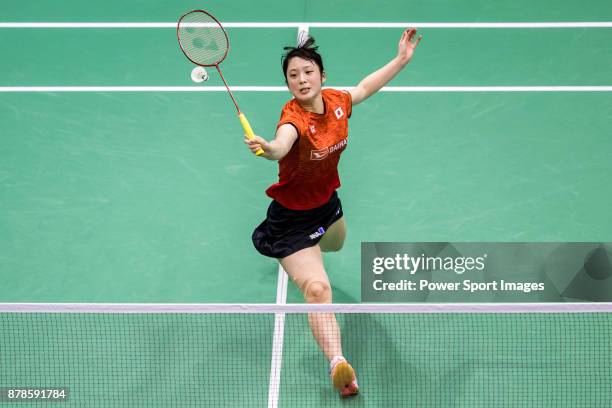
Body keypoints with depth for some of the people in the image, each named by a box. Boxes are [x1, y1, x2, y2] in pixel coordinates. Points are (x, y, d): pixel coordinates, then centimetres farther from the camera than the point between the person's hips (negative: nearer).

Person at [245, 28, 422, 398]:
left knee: (336, 244, 40)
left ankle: (301, 262, 74)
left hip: (327, 202, 8)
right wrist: (267, 148, -80)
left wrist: (402, 58, 12)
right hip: (293, 217, -8)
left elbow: (365, 87, 10)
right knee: (318, 290, -23)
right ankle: (337, 363, -28)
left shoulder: (337, 102, -13)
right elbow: (282, 144, -58)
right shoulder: (294, 117, -33)